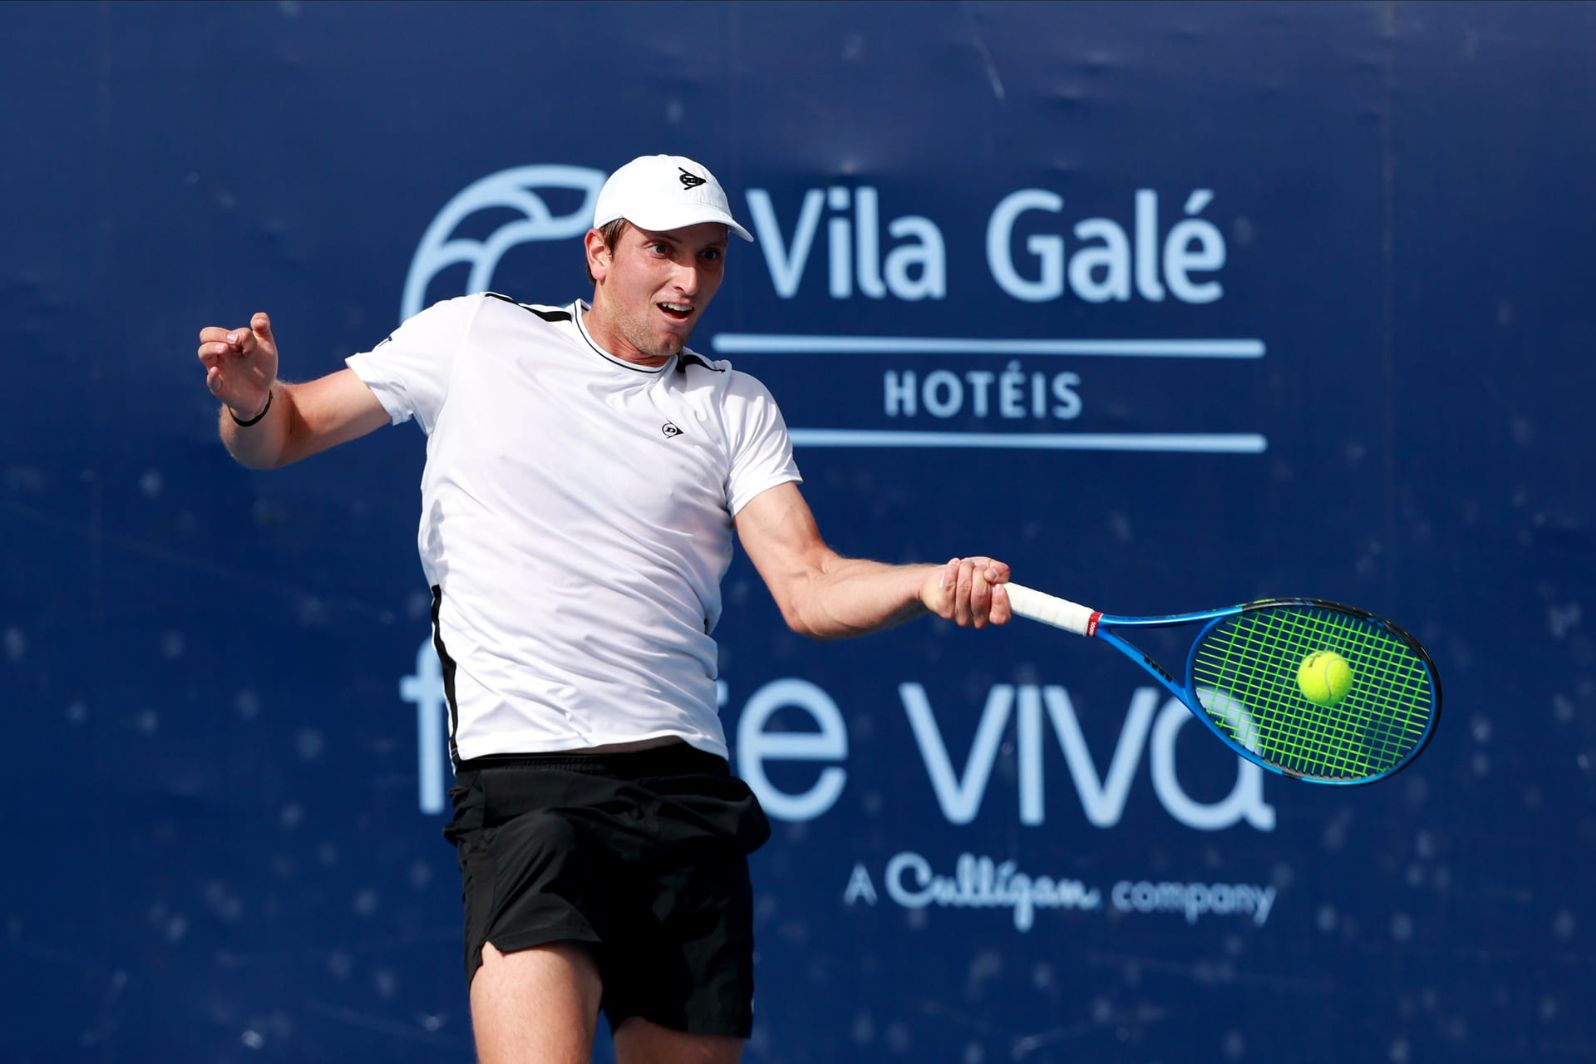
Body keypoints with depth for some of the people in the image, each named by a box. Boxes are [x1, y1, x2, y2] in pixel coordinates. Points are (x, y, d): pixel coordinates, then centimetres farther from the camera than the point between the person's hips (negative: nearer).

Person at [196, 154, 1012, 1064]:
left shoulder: (735, 408, 14)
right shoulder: (473, 338, 10)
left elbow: (807, 588, 2)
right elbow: (284, 436, 16)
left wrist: (931, 585, -18)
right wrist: (254, 399, -8)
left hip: (685, 782, 4)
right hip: (524, 774, -4)